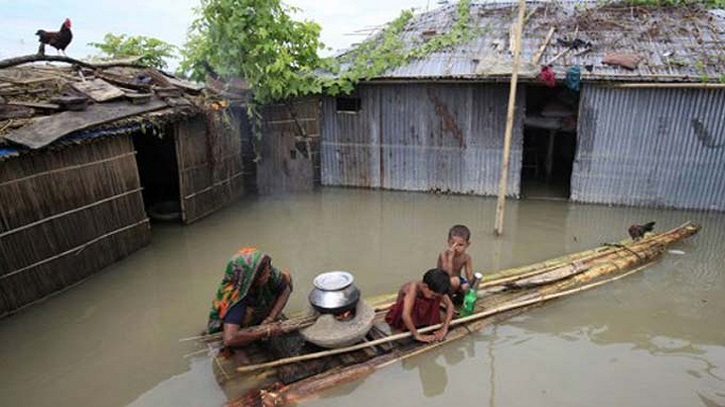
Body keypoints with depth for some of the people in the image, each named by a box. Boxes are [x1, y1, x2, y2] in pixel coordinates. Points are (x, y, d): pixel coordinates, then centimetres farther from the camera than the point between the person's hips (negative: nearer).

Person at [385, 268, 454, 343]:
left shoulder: (435, 289, -20)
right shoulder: (413, 288, -37)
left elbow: (450, 305, -14)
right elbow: (405, 315, -46)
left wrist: (444, 328, -22)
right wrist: (417, 335, -38)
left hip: (418, 315, 5)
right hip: (400, 318, -5)